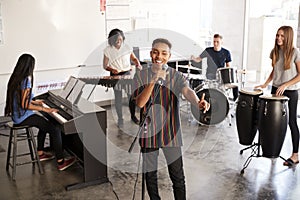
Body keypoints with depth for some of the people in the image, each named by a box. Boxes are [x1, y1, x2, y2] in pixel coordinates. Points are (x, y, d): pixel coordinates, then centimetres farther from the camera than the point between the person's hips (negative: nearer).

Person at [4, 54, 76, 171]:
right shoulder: (26, 81, -21)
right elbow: (24, 105, -24)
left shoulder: (15, 78, 7)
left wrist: (34, 102, 26)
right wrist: (44, 109, -18)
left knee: (45, 124, 29)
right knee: (55, 130, -12)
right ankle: (61, 162, -10)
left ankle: (40, 153, 33)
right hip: (24, 117, -10)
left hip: (17, 115, 10)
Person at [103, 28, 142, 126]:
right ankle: (120, 118, 17)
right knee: (118, 97, 2)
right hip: (115, 75, -1)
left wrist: (138, 64, -8)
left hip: (127, 73, 2)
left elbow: (134, 58, 12)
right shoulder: (108, 50, -6)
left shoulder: (127, 47, -2)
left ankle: (133, 115, 20)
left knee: (131, 95, 1)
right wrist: (112, 69, -23)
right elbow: (105, 65, -3)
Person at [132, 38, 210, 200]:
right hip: (148, 132, 1)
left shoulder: (176, 76, -2)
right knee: (150, 175, 14)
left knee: (178, 177, 3)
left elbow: (187, 91, -23)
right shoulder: (141, 75, -1)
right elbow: (139, 103, -13)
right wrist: (154, 81, -27)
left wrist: (198, 102, -46)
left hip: (171, 133, -1)